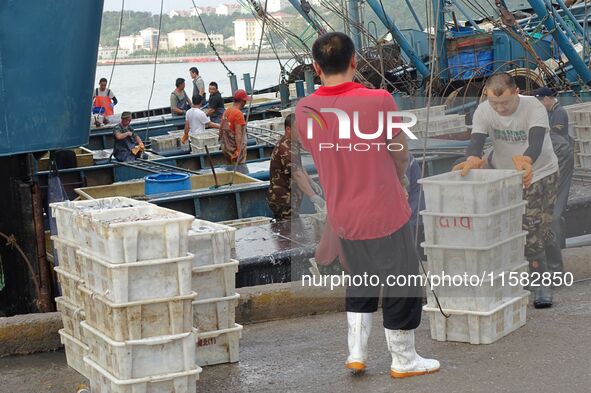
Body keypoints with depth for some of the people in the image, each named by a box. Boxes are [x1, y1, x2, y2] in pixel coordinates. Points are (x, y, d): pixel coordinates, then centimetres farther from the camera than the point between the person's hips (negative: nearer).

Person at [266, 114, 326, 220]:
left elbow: (299, 168, 25)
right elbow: (298, 175, -32)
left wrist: (311, 183, 21)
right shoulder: (285, 149, -24)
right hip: (282, 200, -11)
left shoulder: (293, 144, 11)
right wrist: (314, 197, -39)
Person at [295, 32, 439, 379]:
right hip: (385, 212, -5)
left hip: (342, 216, 5)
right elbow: (401, 155, -5)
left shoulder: (304, 110, -7)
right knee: (402, 284, 12)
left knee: (361, 281, 24)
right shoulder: (379, 100, -19)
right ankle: (404, 360, 23)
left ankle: (356, 352, 24)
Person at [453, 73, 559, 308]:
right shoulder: (483, 111, -15)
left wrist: (526, 160, -65)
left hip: (538, 173, -3)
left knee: (532, 234, -9)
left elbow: (536, 139, -42)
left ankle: (541, 288, 4)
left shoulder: (533, 108, -25)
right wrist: (472, 159, -54)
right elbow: (477, 138, -30)